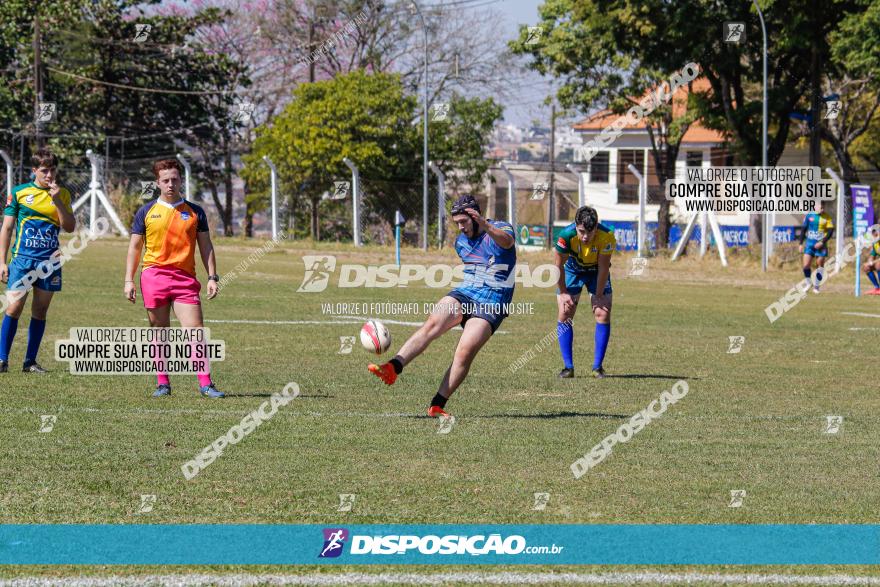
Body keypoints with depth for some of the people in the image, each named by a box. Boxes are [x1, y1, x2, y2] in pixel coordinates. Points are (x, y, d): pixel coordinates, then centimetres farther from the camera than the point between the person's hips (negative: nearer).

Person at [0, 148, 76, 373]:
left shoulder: (62, 194, 8)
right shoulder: (19, 192, 2)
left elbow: (70, 227, 1)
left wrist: (57, 201, -11)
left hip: (49, 261, 3)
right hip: (22, 259, -3)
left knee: (40, 310, 6)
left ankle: (30, 361, 13)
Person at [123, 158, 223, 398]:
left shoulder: (194, 212, 9)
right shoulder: (146, 212, 7)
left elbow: (205, 246, 12)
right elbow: (135, 247, 9)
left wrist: (212, 277, 2)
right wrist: (129, 281, 1)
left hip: (185, 278, 0)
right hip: (154, 276, 0)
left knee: (195, 330, -9)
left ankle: (205, 383, -9)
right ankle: (162, 383, 11)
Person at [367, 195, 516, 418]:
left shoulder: (500, 229, -6)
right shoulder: (461, 242, 15)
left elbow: (507, 241, -32)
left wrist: (486, 226, -51)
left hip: (492, 302, -5)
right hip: (464, 293, 5)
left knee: (465, 353, -21)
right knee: (432, 324, -25)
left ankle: (437, 406, -14)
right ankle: (393, 368, -42)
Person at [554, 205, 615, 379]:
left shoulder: (607, 236, -34)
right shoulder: (566, 236, -34)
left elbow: (603, 268, -22)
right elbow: (559, 265, -18)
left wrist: (599, 296, -16)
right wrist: (563, 293, -11)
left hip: (597, 271, 0)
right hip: (573, 269, 0)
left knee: (603, 314, -10)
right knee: (564, 315, -8)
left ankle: (597, 366, -1)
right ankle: (568, 367, -2)